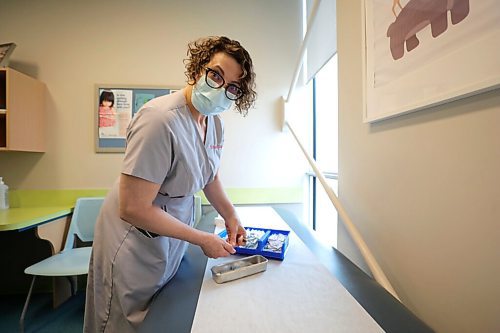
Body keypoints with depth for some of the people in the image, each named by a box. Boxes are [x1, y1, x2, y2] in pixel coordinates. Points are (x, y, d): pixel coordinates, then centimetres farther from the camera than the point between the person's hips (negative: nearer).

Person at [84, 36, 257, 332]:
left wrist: (231, 216, -1)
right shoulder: (161, 120, -30)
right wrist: (203, 239, -20)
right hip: (135, 241, -7)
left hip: (171, 237, 8)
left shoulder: (215, 123, -3)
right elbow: (133, 209, -28)